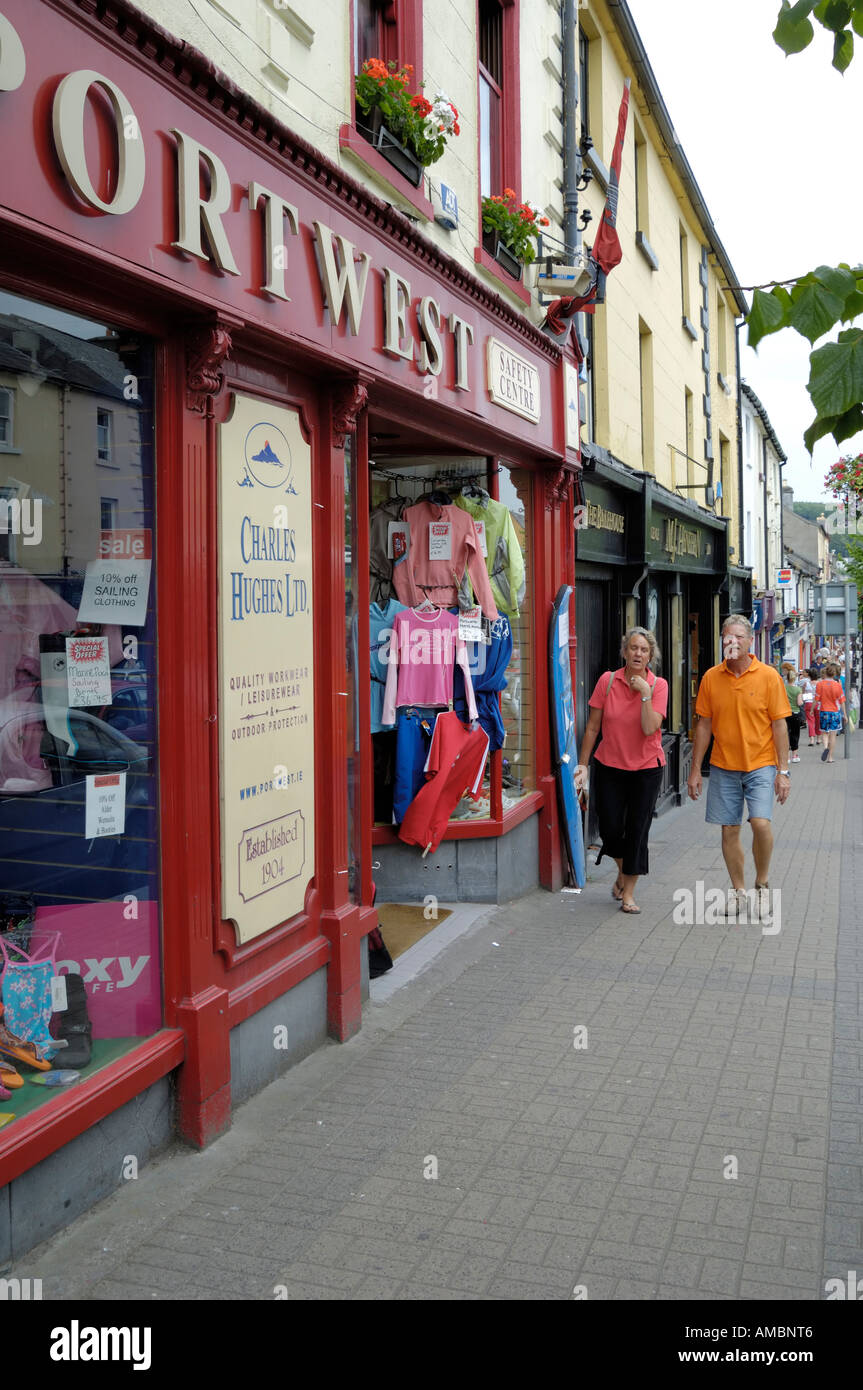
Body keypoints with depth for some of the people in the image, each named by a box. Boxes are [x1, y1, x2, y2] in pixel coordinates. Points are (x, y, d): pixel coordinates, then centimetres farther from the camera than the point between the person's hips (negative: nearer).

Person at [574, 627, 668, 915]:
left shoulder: (658, 685, -7)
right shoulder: (607, 680, -5)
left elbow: (649, 728, -19)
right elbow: (593, 727, 0)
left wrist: (645, 693, -23)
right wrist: (583, 765, 0)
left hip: (646, 768, -1)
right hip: (609, 766, 1)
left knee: (637, 831, 2)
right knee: (610, 829, 2)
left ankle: (628, 893, 16)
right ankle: (622, 871, 34)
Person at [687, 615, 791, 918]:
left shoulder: (768, 676, -5)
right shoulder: (711, 677, 1)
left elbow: (779, 725, -3)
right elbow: (704, 725, 6)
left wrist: (783, 770, -7)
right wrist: (695, 770, 5)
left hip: (761, 765, -2)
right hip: (723, 767, 3)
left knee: (761, 823, -17)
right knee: (729, 831, 6)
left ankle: (762, 884, 7)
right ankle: (738, 889, 23)